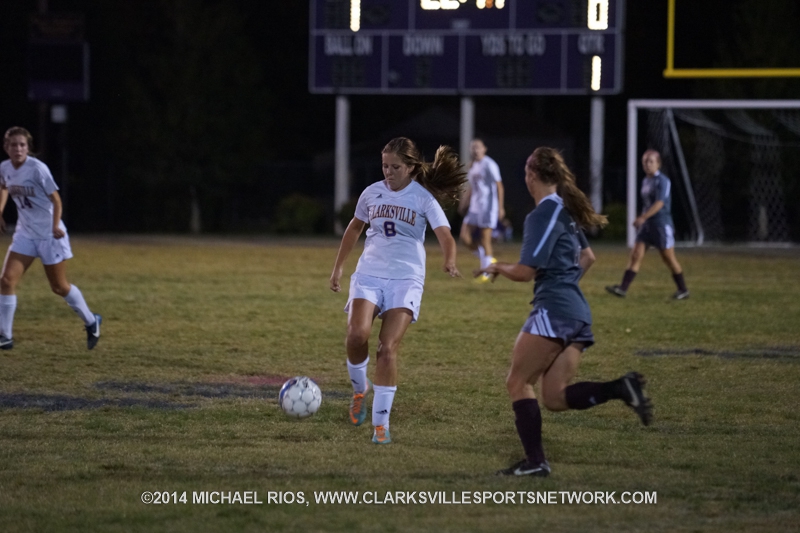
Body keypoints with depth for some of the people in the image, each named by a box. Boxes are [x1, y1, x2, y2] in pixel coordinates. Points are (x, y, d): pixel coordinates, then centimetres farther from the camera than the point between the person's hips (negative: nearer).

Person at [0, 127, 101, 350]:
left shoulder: (37, 169, -21)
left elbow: (55, 199, -16)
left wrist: (55, 226, -28)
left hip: (50, 234, -5)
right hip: (25, 233, 5)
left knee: (59, 287, 6)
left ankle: (91, 322, 30)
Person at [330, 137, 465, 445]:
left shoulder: (423, 198, -4)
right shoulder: (372, 193, 6)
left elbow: (444, 235, -17)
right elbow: (355, 227, 23)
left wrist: (449, 261, -38)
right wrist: (338, 267, 24)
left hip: (406, 280, -2)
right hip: (369, 274, 2)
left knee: (388, 347, -14)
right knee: (357, 334, -22)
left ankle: (381, 423, -7)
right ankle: (359, 389, 8)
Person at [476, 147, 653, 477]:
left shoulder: (543, 214, -11)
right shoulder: (566, 210, 18)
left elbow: (525, 272, -14)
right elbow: (587, 257, 32)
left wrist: (497, 268, 4)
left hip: (554, 310, -9)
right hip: (578, 311, 9)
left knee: (518, 383, -1)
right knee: (554, 397, 5)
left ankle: (535, 461, -7)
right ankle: (621, 388, -12)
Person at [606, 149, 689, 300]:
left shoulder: (663, 181, -12)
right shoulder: (645, 181, 12)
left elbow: (659, 203, -23)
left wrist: (642, 218, -28)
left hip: (662, 224, -7)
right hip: (647, 225, 7)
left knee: (668, 258, 1)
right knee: (636, 255, -3)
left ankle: (683, 290, 15)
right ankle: (623, 288, -9)